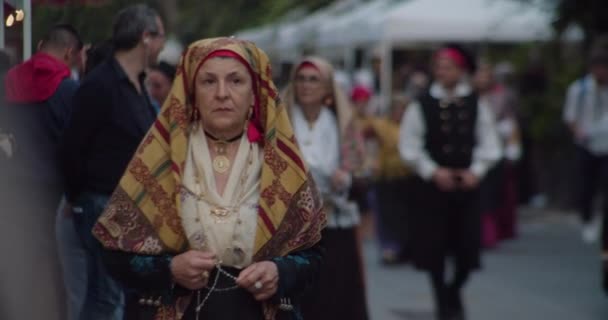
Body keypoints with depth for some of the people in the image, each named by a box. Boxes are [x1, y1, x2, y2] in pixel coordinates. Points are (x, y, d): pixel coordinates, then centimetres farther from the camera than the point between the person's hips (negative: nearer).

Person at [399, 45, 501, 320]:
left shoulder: (477, 107, 3)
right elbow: (409, 147, -4)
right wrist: (433, 172, -13)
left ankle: (454, 291, 31)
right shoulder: (420, 107, -4)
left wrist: (476, 171, -9)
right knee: (434, 247, 2)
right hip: (432, 186, -2)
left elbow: (489, 145, 5)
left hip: (467, 186, 2)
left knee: (466, 246, 3)